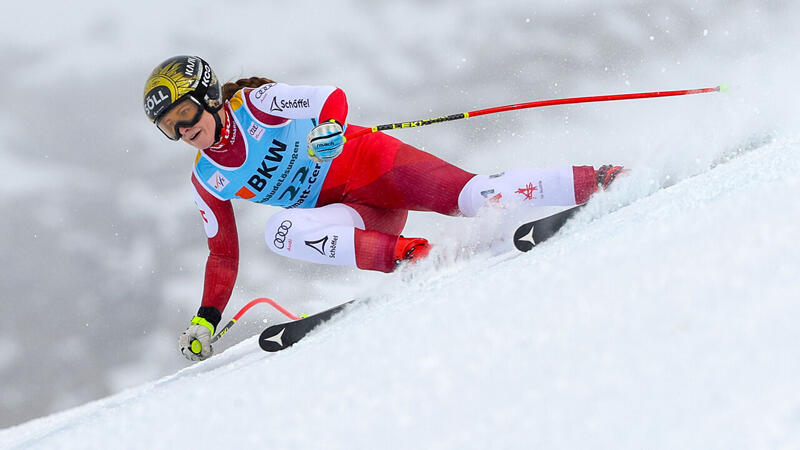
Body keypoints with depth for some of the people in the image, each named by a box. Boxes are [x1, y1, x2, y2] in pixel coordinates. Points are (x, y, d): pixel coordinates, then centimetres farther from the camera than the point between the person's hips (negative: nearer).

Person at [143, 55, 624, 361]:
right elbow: (223, 254, 17)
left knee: (474, 197, -27)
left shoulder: (255, 103, -7)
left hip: (369, 163, -4)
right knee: (282, 231, -28)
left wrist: (330, 126, -37)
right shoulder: (207, 182, 7)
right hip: (354, 215, 4)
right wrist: (205, 321, 12)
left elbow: (332, 98, -14)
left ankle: (598, 182, -23)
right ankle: (402, 252, -38)